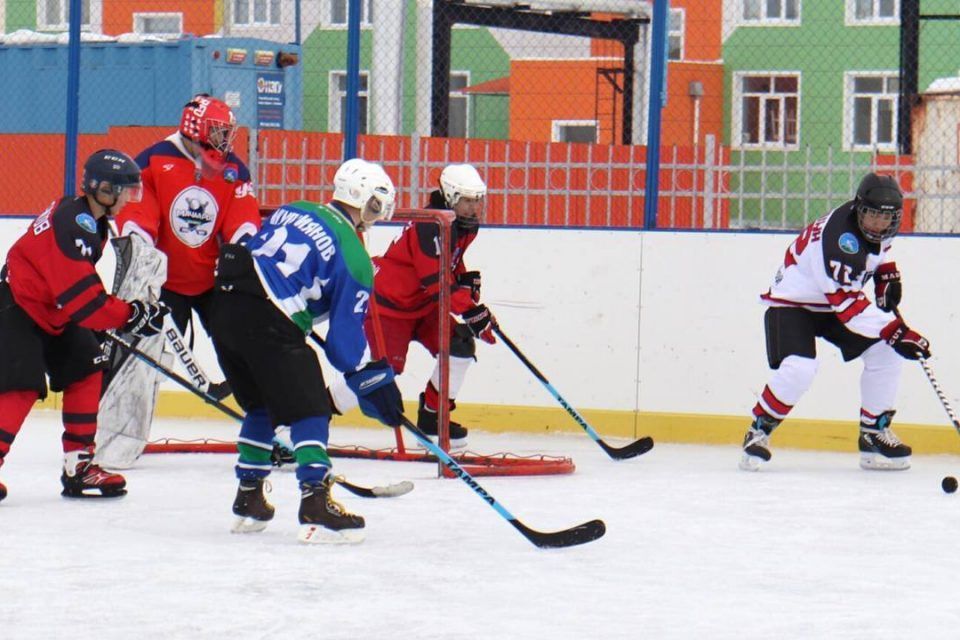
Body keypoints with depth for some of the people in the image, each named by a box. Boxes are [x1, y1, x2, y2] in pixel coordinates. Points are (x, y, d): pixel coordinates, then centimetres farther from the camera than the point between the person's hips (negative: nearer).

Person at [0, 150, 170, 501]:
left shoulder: (92, 222, 8)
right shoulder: (73, 223, -25)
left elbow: (84, 286, 18)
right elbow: (78, 295, -29)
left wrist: (104, 328, 10)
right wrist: (129, 315, -22)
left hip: (52, 313, 10)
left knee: (86, 371, 6)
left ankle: (79, 466, 9)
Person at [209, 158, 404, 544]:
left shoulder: (291, 211, 19)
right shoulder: (354, 259, -1)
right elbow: (346, 338, -2)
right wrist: (375, 384, 7)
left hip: (223, 308, 8)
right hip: (268, 324, -8)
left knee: (261, 406, 24)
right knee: (309, 409, -4)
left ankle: (248, 498, 28)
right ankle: (315, 504, -17)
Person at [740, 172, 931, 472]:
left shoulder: (878, 225, -8)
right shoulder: (839, 238, -35)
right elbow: (848, 304, -39)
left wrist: (887, 277, 3)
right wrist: (895, 331, -44)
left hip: (832, 304, 8)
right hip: (792, 302, -8)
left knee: (885, 353, -3)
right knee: (799, 367, -29)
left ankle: (874, 434, 8)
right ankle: (759, 430, -9)